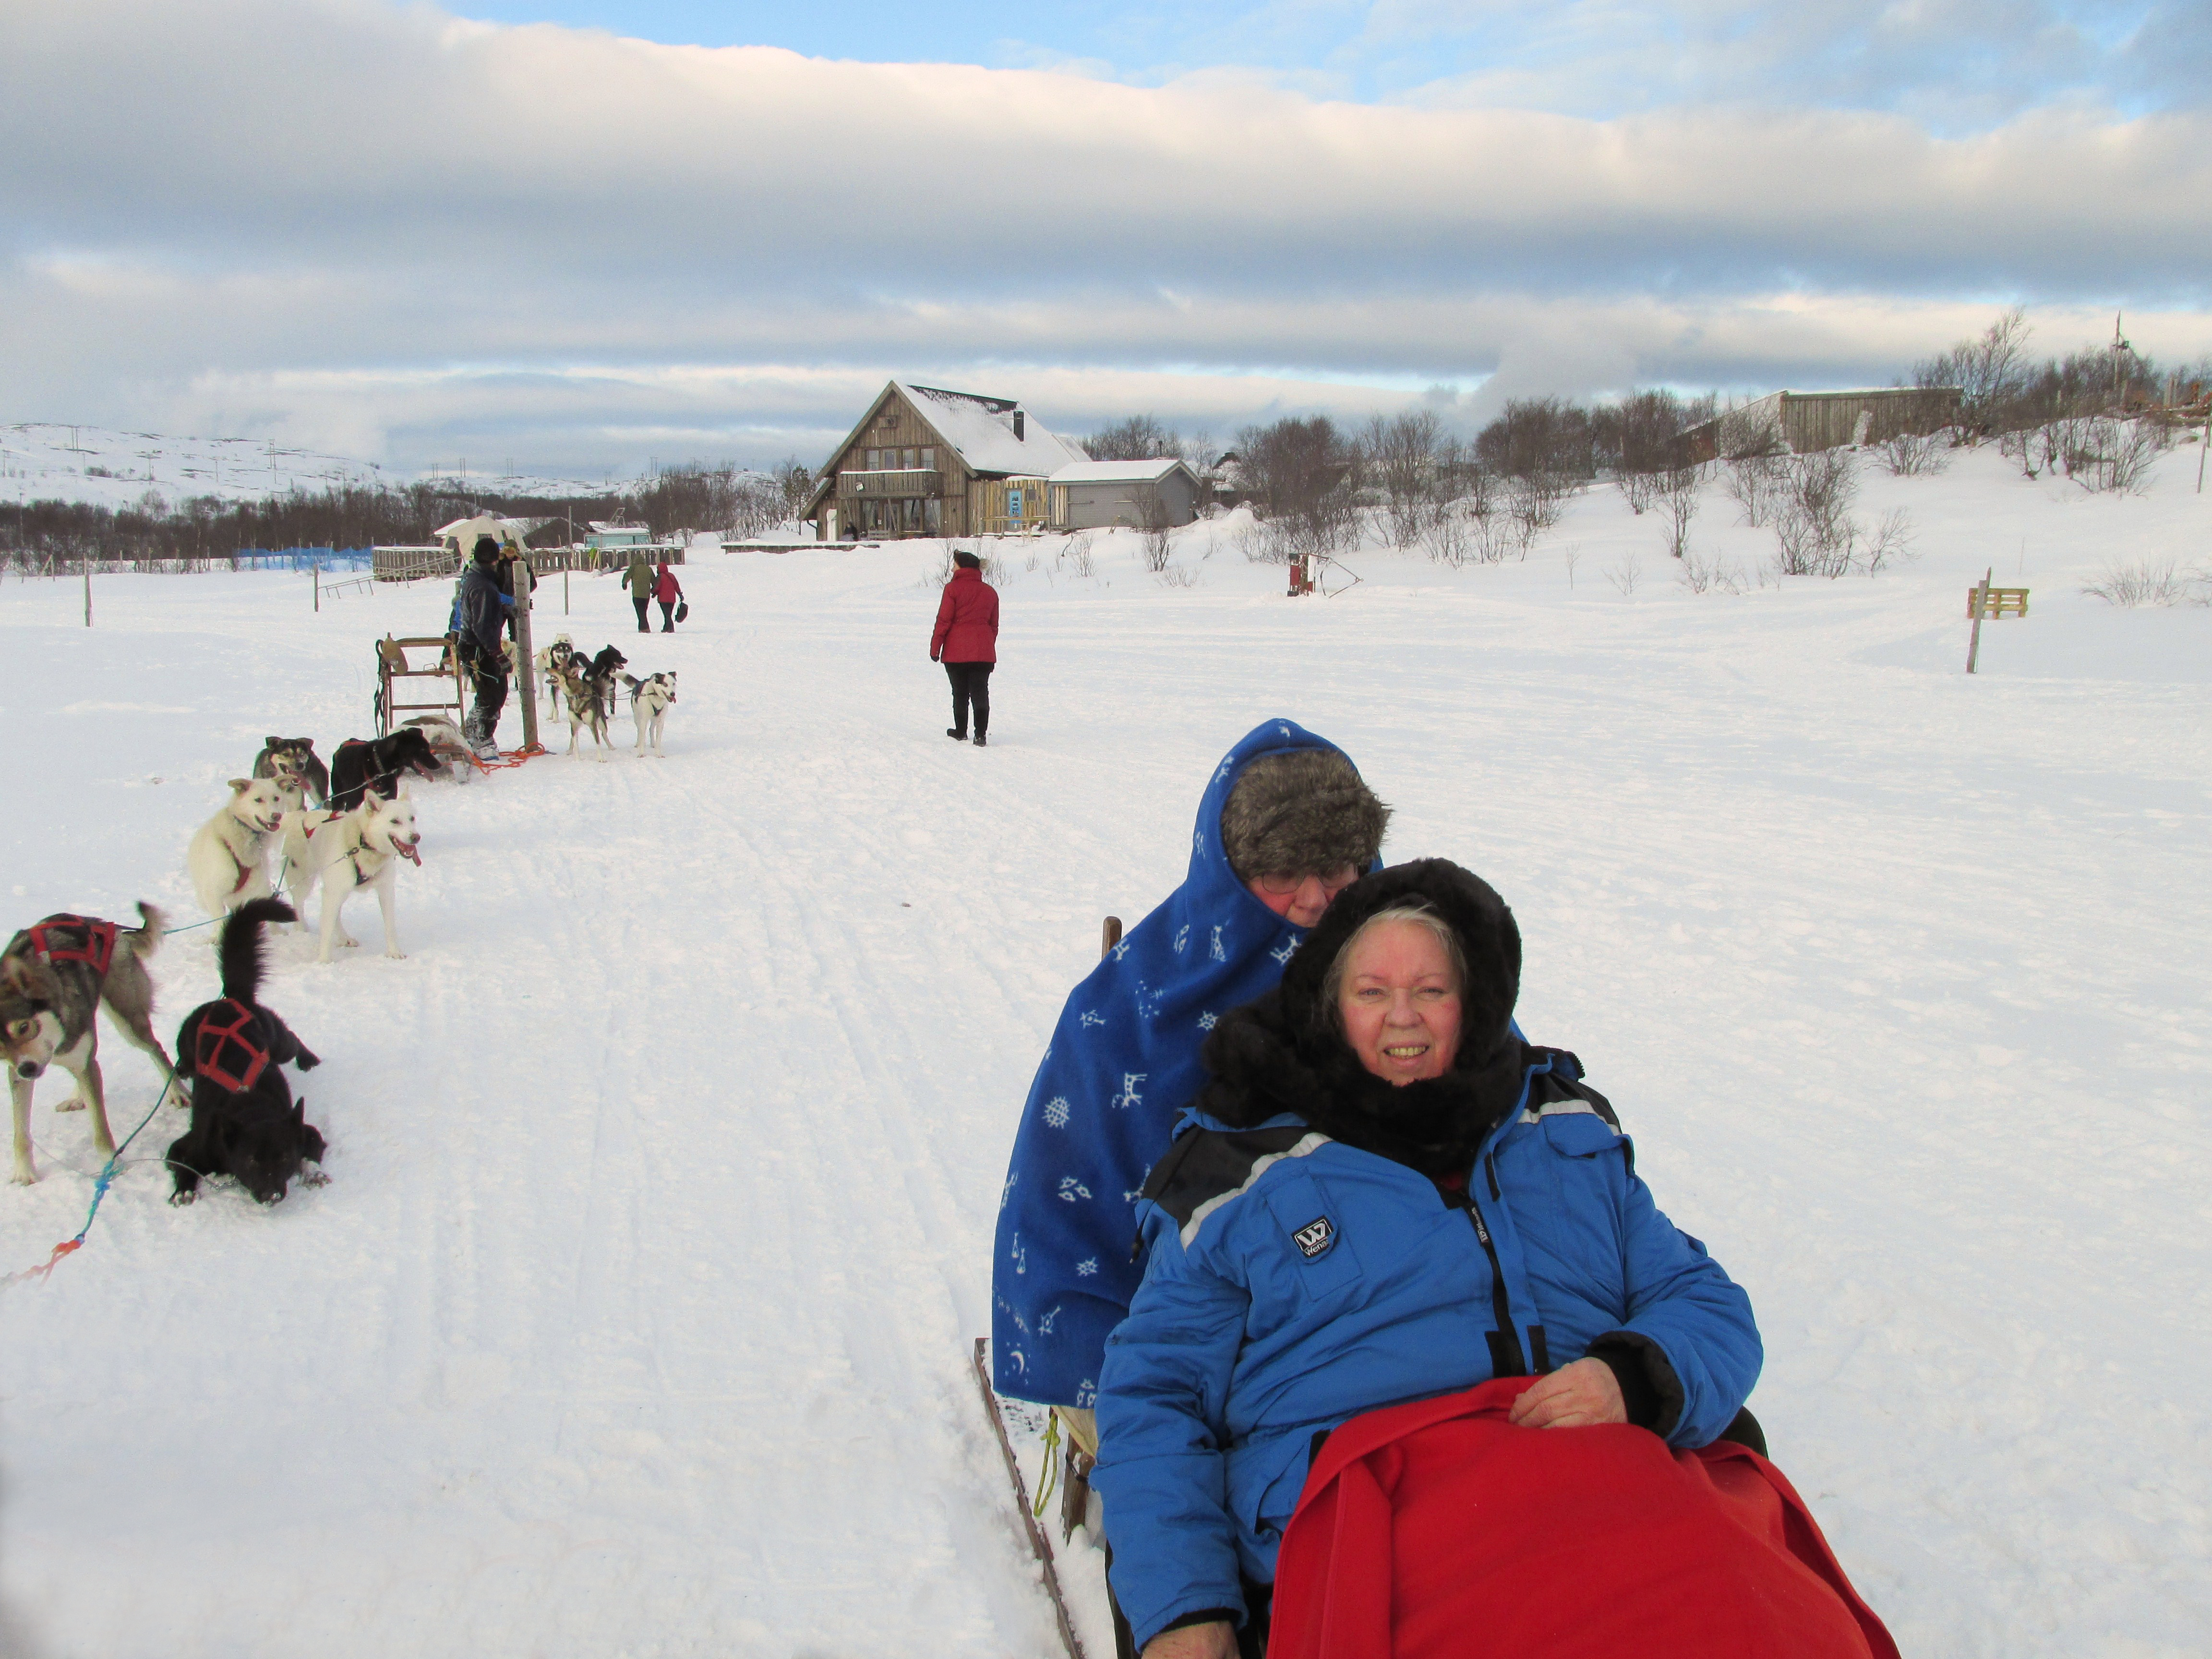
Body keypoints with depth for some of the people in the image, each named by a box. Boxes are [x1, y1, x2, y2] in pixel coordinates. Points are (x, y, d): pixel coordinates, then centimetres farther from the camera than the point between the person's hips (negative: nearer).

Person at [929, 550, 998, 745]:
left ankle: (961, 731, 21)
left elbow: (944, 621, -8)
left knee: (960, 692, 10)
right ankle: (980, 734, -7)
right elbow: (994, 625, 13)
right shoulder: (990, 592, 8)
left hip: (956, 651, -3)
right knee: (980, 692, 3)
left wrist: (935, 647, -2)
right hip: (983, 652, 3)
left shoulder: (953, 588, -6)